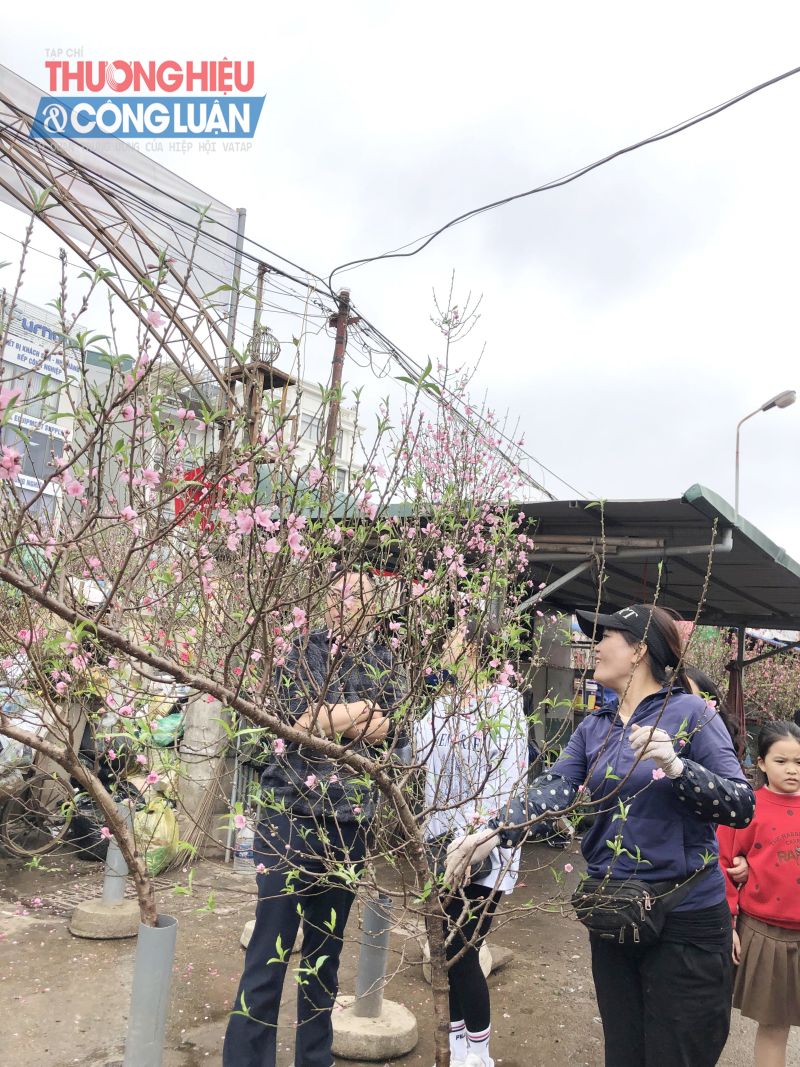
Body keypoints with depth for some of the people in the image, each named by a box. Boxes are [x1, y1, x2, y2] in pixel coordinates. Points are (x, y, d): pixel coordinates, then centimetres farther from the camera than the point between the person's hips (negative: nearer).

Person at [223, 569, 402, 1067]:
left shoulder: (382, 662, 9)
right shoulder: (305, 650, -1)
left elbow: (388, 731, -3)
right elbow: (301, 723, -13)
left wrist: (327, 717, -14)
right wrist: (361, 710, -7)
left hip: (351, 821, 4)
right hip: (294, 813, -4)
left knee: (326, 951, 16)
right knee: (271, 951, -1)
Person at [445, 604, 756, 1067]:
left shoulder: (691, 714, -10)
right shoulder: (594, 728, 5)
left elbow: (742, 807, -15)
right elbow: (555, 786, -10)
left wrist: (676, 766, -32)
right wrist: (495, 832, -26)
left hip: (685, 920, -5)